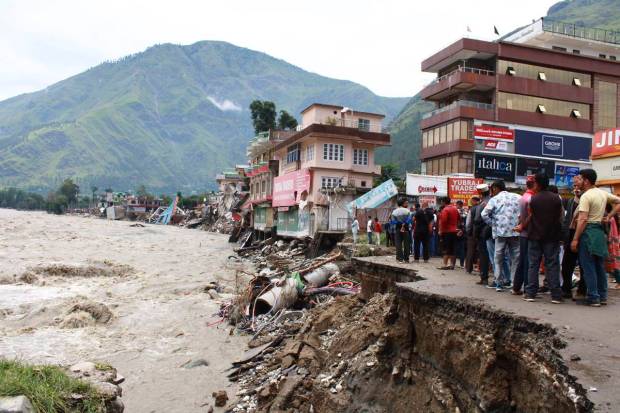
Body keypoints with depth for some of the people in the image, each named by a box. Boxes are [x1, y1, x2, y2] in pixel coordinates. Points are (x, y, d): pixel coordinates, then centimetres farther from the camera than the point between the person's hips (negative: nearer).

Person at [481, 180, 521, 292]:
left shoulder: (494, 199, 0)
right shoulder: (517, 197, 7)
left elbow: (484, 214, -9)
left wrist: (493, 224, 3)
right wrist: (519, 223, 8)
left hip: (500, 232, -1)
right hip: (515, 232, 2)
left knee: (498, 258, 8)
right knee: (515, 258, 7)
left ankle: (498, 282, 7)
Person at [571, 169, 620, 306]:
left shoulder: (586, 196, -13)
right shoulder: (604, 193, 12)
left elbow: (582, 219, -19)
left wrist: (575, 239, -17)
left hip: (588, 232, -8)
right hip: (600, 231, 8)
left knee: (588, 267, -3)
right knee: (600, 266, 14)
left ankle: (593, 298, -1)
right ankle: (602, 296, 20)